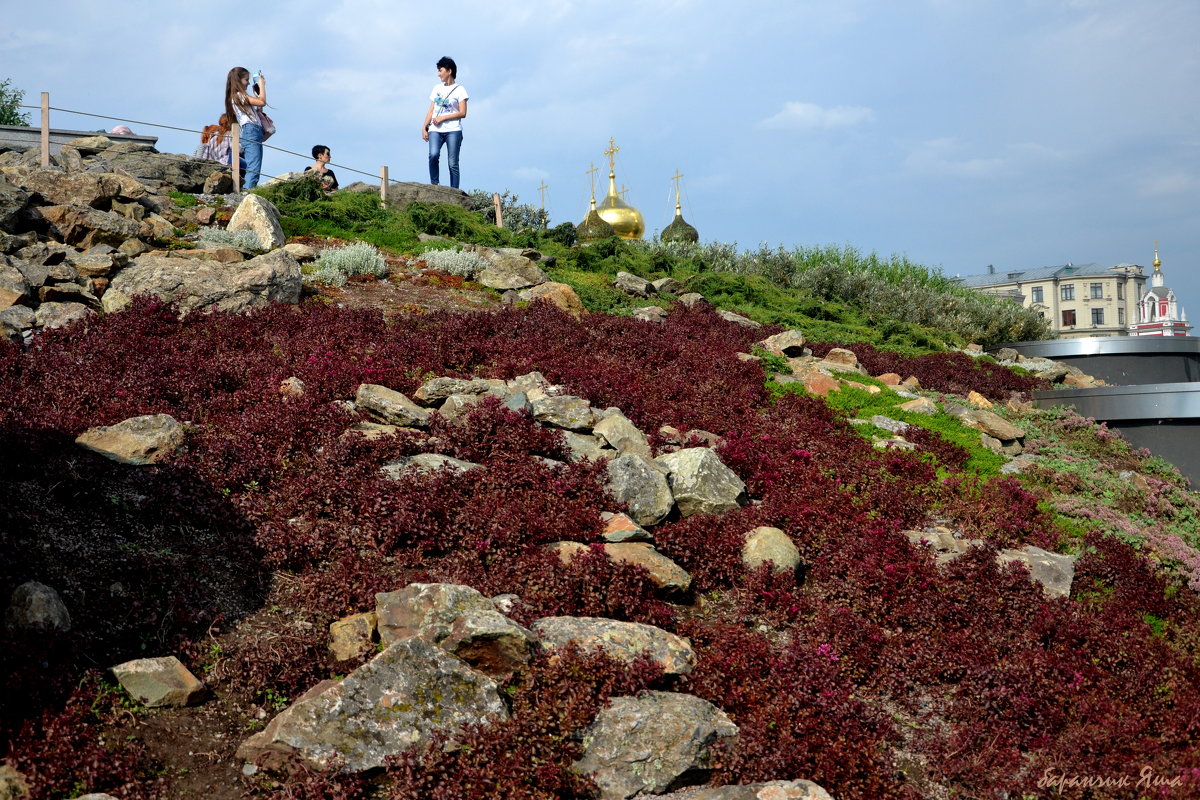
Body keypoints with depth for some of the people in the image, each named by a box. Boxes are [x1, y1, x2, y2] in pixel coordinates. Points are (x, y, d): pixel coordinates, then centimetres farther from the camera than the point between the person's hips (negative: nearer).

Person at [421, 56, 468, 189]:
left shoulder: (459, 89, 5)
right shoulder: (437, 88, 21)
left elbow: (462, 113, -4)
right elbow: (431, 111, 20)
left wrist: (442, 118, -9)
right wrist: (424, 127, 8)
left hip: (453, 130, -3)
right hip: (435, 130, 3)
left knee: (453, 163, -6)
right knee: (433, 155, -23)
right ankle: (434, 185, -15)